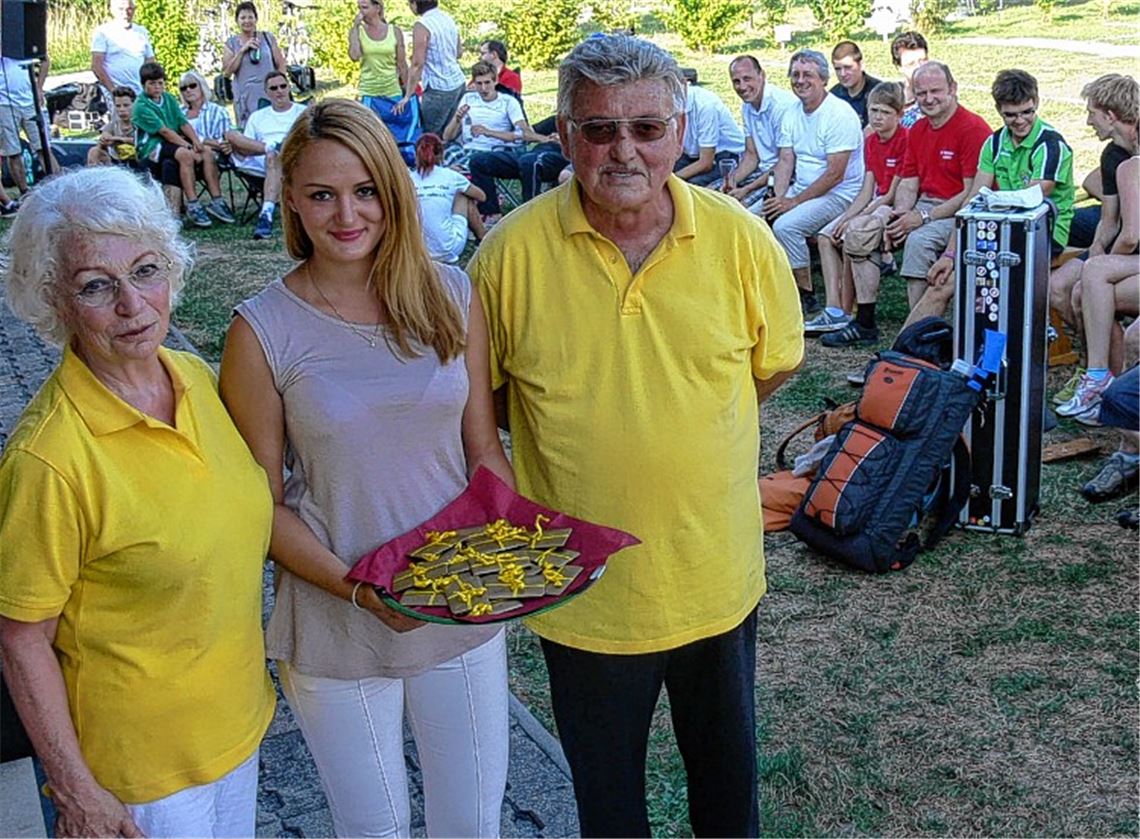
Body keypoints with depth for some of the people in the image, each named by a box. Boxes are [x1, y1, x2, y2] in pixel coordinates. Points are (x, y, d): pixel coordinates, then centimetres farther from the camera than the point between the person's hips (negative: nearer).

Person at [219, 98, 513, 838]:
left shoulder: (453, 297, -4)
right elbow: (264, 504, -8)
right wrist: (357, 589, -21)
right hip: (339, 632, -2)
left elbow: (485, 453, 3)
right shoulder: (264, 330, -12)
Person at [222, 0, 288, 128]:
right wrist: (242, 50, -8)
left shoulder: (268, 38, 8)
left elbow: (281, 65, 10)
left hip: (269, 94, 0)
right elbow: (227, 73, -1)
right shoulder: (231, 43, 7)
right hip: (245, 97, 0)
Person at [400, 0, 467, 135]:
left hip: (439, 88, -8)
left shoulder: (421, 26, -15)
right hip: (458, 82, 8)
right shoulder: (448, 18, 8)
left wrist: (407, 96, -14)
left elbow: (417, 64, -17)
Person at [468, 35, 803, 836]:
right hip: (581, 587, -1)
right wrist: (579, 441, -3)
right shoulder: (511, 251, -15)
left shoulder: (741, 238, -11)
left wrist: (686, 432, 3)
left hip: (716, 578, 2)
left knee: (728, 770, 26)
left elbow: (773, 366, 5)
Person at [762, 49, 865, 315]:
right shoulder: (793, 114, 10)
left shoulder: (840, 115, -17)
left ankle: (805, 297, -14)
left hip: (839, 194, -8)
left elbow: (835, 175, -22)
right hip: (800, 190, 8)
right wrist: (779, 197, -12)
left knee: (785, 225, -29)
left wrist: (794, 202, -21)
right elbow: (786, 160, 6)